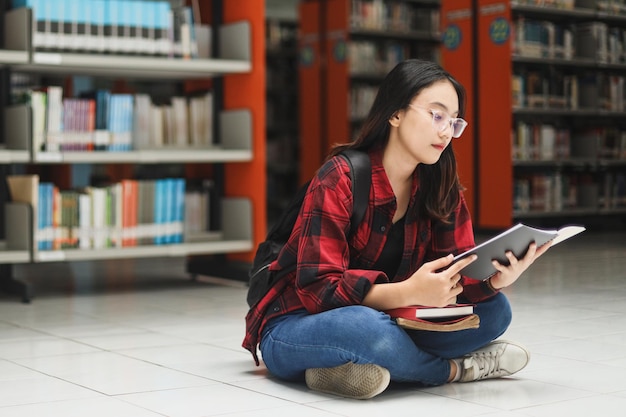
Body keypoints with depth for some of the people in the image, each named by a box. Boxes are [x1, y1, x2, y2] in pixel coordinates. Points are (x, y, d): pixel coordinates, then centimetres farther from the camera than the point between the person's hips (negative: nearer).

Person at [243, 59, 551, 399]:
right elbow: (318, 289, -24)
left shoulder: (442, 188, 0)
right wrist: (408, 292, -38)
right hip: (297, 326, -6)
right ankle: (455, 368, -10)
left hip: (384, 319, 6)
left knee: (493, 309, -10)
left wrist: (496, 278, -28)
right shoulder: (339, 179, -19)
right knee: (368, 328, -39)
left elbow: (455, 274, -5)